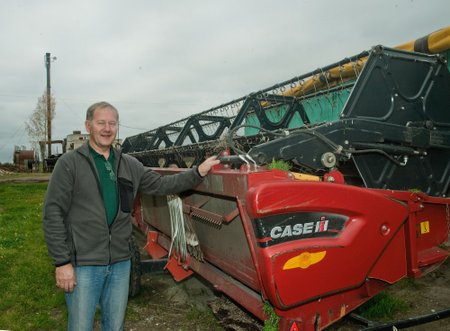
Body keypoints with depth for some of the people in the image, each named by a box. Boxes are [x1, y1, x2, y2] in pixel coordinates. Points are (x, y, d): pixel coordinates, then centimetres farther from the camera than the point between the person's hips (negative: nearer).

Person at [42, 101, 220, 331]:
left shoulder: (129, 165, 8)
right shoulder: (69, 163, -7)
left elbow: (161, 185, 12)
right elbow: (53, 215, -10)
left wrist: (198, 172, 4)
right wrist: (62, 262, -13)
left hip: (121, 262, 5)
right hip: (83, 264, -4)